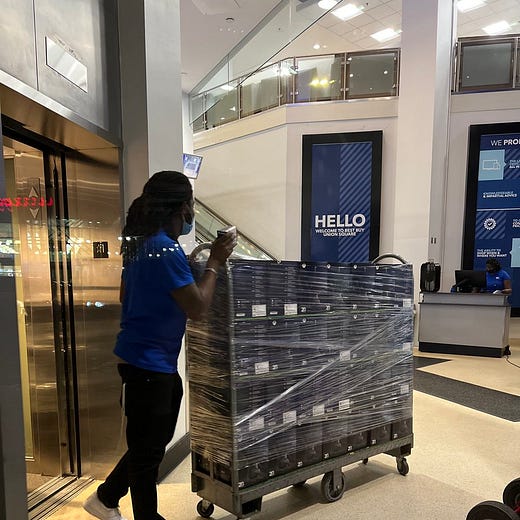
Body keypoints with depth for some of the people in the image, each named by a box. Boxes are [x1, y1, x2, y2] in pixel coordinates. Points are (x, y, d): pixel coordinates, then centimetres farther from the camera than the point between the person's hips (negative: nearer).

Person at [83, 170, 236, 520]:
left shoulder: (139, 243, 7)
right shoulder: (167, 250, -23)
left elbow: (125, 295, 18)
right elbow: (198, 308, -21)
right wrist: (215, 263, -11)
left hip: (143, 358, 10)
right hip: (149, 363, -10)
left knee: (152, 441, 25)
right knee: (149, 448, 9)